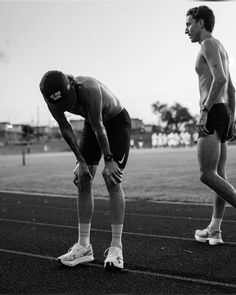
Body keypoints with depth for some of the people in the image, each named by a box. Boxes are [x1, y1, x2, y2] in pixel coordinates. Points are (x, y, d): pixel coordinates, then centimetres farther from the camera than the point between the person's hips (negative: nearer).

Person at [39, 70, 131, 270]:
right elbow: (65, 129, -11)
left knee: (113, 181, -15)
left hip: (118, 121, -6)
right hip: (92, 124, 6)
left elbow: (98, 127, -32)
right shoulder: (52, 98, -19)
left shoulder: (89, 88, -37)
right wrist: (80, 161, -13)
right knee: (83, 182, -3)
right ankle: (84, 247, 3)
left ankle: (116, 248, -11)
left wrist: (109, 160, -26)